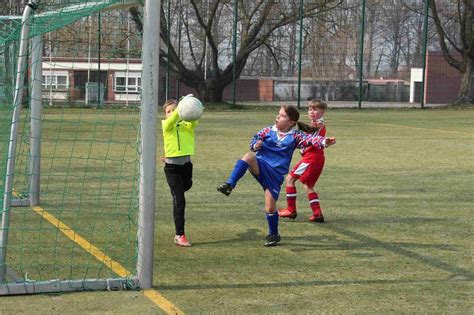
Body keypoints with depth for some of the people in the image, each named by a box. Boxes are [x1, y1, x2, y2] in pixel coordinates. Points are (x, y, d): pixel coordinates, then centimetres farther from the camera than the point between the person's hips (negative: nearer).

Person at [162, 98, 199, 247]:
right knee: (179, 200, -8)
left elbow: (194, 121, -19)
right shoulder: (166, 125, 0)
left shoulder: (187, 125, 4)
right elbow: (172, 119, -23)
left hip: (186, 165, 3)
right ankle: (180, 235, -6)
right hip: (172, 168, -3)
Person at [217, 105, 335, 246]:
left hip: (276, 174, -1)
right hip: (261, 165, 1)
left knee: (270, 208, -1)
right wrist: (255, 145, -21)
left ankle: (273, 235, 23)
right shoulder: (268, 131, 5)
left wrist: (324, 142, -32)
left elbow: (310, 139, -13)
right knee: (248, 157, -34)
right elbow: (255, 140, 3)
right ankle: (229, 185, -34)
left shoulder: (295, 136, 0)